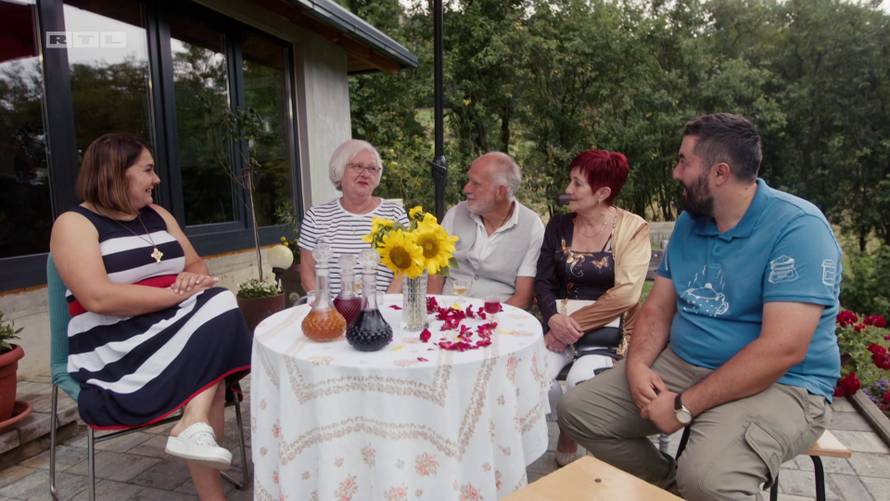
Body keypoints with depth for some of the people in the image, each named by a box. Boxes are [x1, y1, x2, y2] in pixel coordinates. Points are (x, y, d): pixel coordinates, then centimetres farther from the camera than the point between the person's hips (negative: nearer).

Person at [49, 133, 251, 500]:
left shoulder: (157, 215, 16)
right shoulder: (75, 224, -5)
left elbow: (197, 265, 16)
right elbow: (99, 298, -20)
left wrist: (193, 278, -8)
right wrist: (178, 293, -19)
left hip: (178, 335, 6)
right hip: (116, 354, -6)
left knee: (220, 302, -25)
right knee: (219, 309, -26)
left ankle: (194, 426, -31)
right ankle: (196, 424, -23)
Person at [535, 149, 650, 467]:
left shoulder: (632, 229, -3)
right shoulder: (558, 226, 8)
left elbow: (625, 294, -12)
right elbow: (543, 282, 6)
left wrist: (576, 323, -16)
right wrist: (554, 317, -14)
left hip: (607, 325, -3)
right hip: (561, 321, 3)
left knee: (581, 379, -29)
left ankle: (570, 437, 5)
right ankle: (567, 426, 6)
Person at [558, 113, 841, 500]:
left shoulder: (796, 227, -17)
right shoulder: (688, 222, 6)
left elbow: (782, 349, -24)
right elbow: (657, 308, 9)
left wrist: (685, 406, -21)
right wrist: (637, 364, -11)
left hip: (778, 386, -6)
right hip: (681, 366, 7)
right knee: (577, 411, -2)